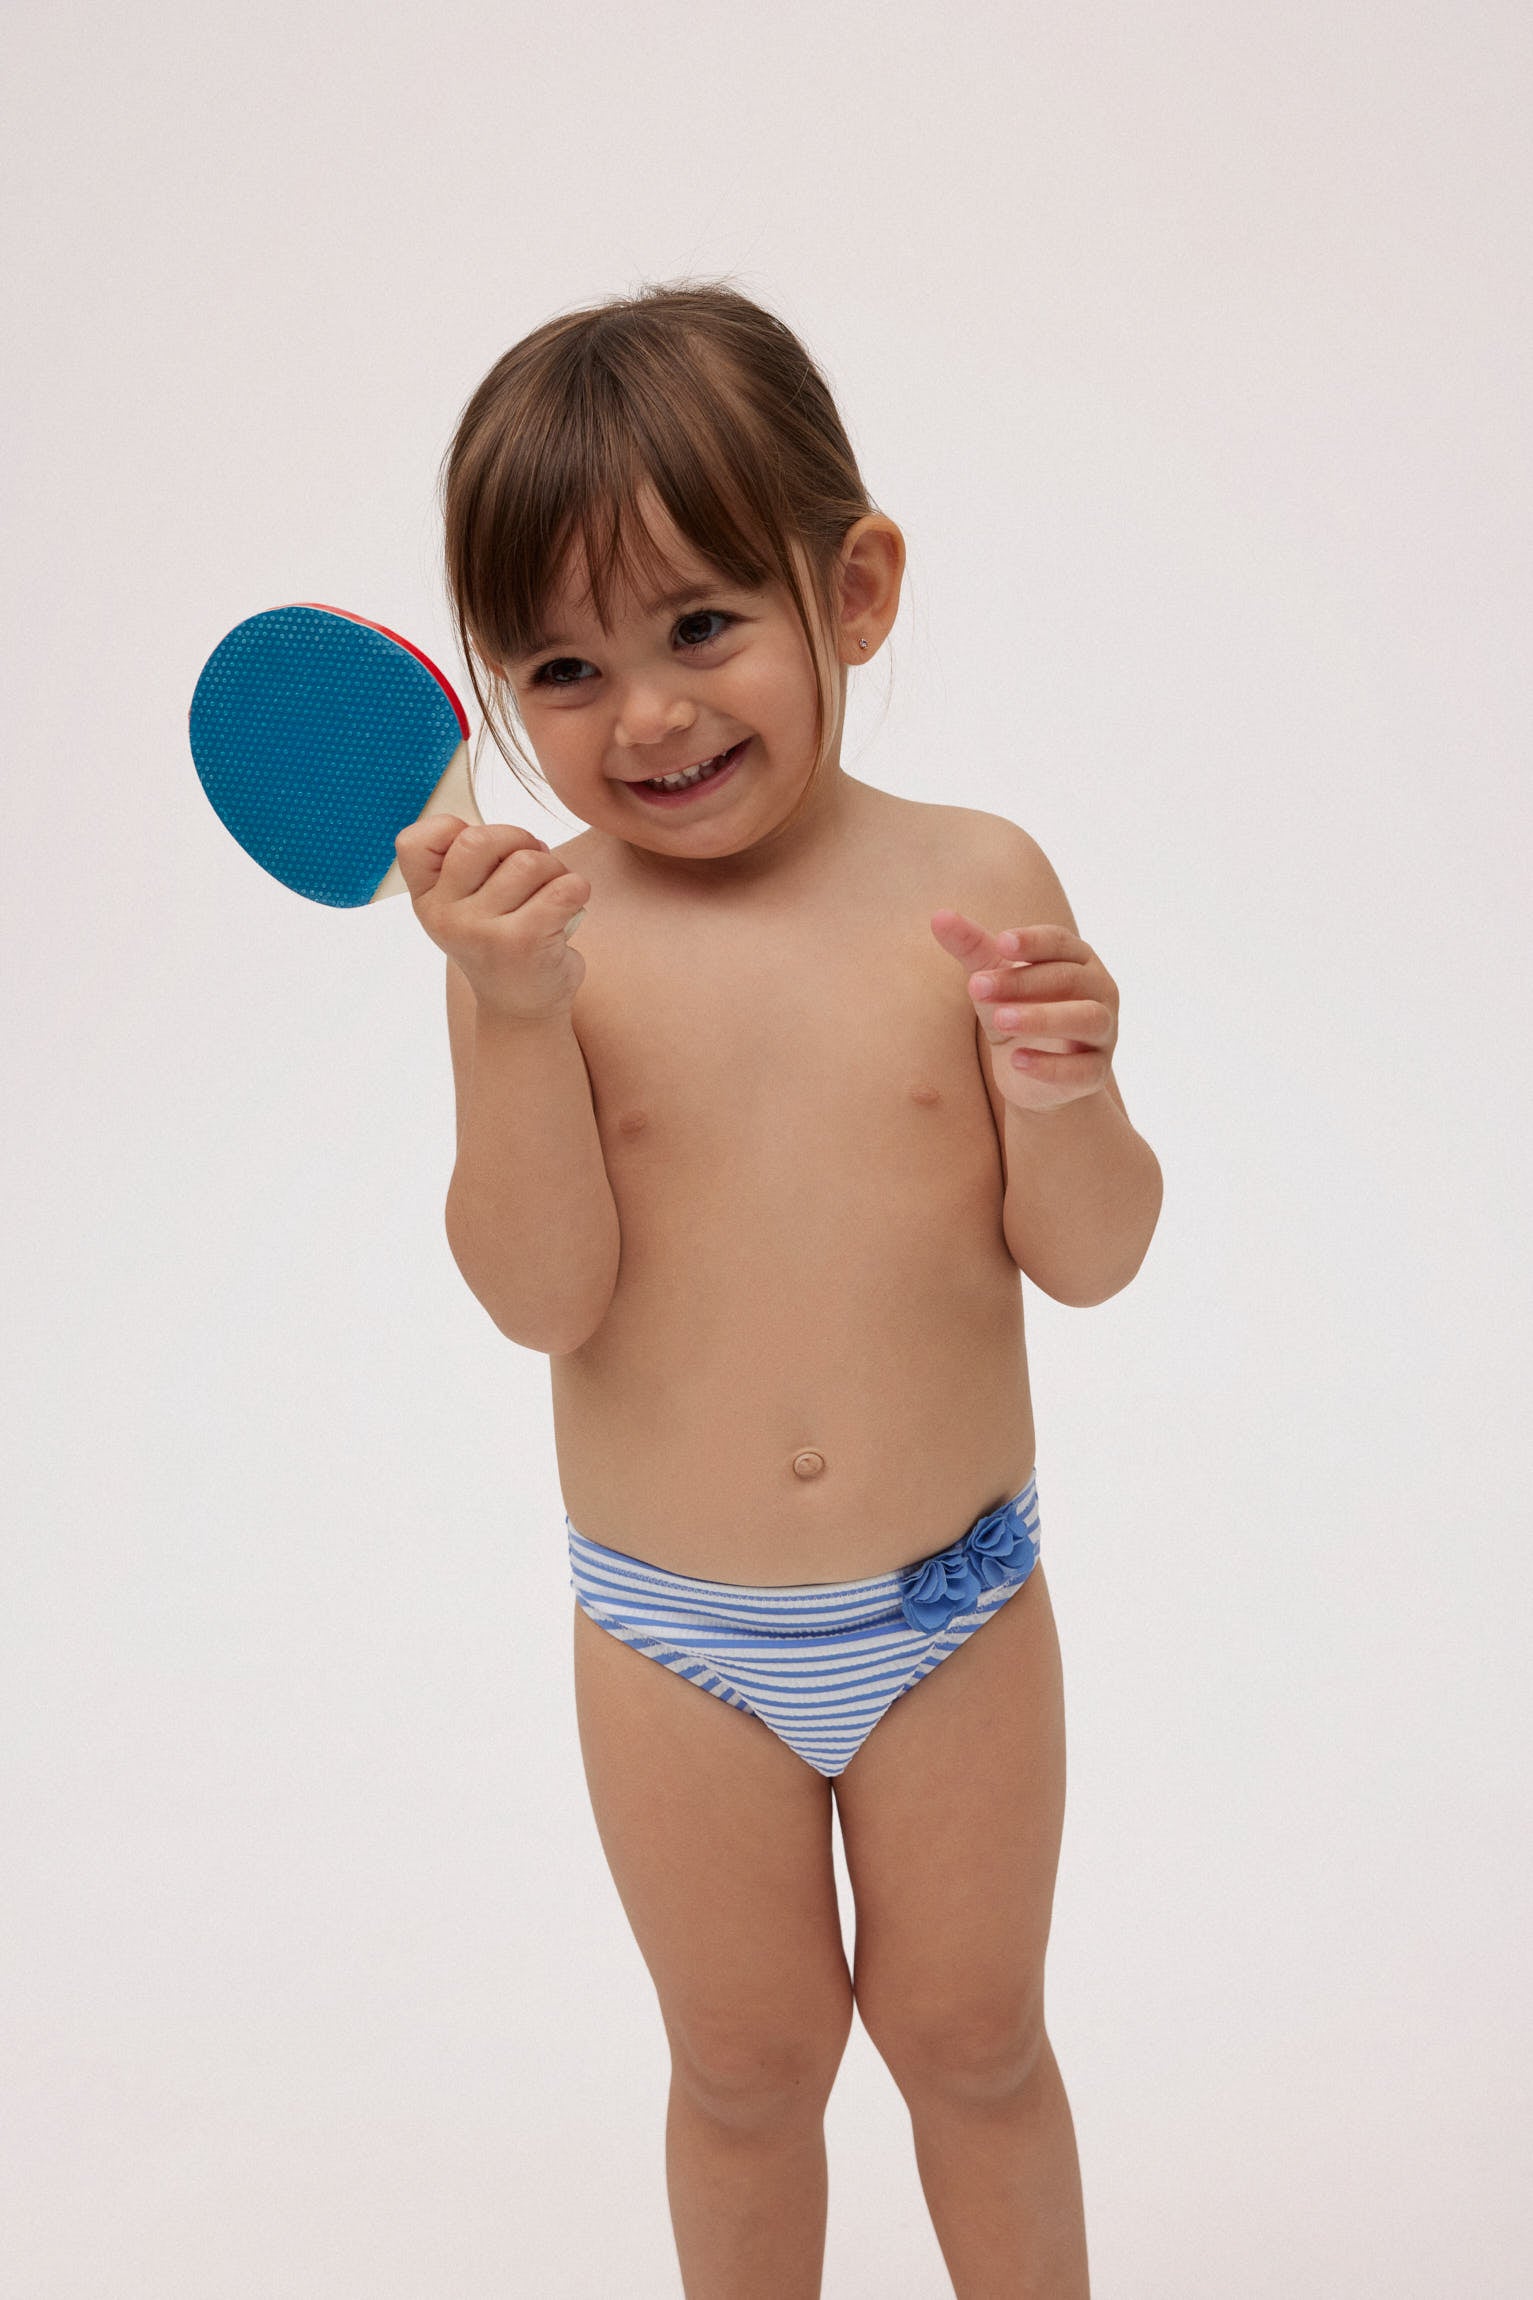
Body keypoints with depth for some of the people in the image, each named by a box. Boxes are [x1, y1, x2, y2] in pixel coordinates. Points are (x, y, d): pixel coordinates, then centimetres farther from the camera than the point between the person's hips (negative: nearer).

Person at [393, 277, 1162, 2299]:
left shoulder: (977, 883, -10)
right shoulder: (535, 934, -12)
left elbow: (1094, 1258, -6)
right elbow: (541, 1297, -17)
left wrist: (1063, 1097, -27)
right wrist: (516, 1016, -29)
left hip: (956, 1605, 0)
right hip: (672, 1639, 0)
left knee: (971, 2031, 19)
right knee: (747, 2059, 18)